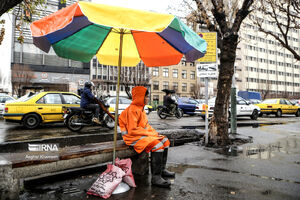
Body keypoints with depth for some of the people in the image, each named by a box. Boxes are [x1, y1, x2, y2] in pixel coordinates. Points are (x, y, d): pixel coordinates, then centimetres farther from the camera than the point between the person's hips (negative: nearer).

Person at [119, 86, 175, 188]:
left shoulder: (140, 108, 15)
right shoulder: (132, 110, -17)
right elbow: (132, 130, -23)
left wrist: (154, 132, 4)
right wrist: (149, 133, -19)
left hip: (145, 134, 10)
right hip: (134, 137, -10)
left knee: (165, 141, 4)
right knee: (157, 145, -29)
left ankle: (162, 169, 13)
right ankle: (156, 177, -23)